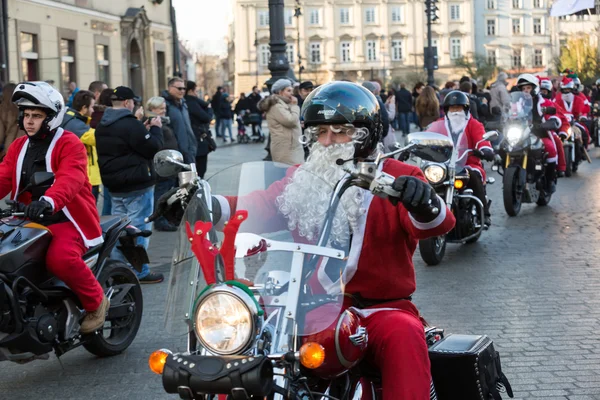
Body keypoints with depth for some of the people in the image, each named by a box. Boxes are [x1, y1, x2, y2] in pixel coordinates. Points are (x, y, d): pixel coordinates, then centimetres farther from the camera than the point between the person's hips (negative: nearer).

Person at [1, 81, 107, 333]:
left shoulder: (69, 144, -9)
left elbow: (70, 180, -27)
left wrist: (48, 201, -47)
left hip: (68, 220, -7)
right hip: (31, 220, 7)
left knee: (60, 259, -34)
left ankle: (96, 301, -8)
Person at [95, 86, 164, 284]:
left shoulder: (102, 126, 10)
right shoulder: (131, 125, -19)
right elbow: (153, 148, -17)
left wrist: (144, 130, 11)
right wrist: (156, 129, -2)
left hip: (115, 186, 9)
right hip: (137, 186, -9)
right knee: (139, 229, -3)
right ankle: (140, 272, 0)